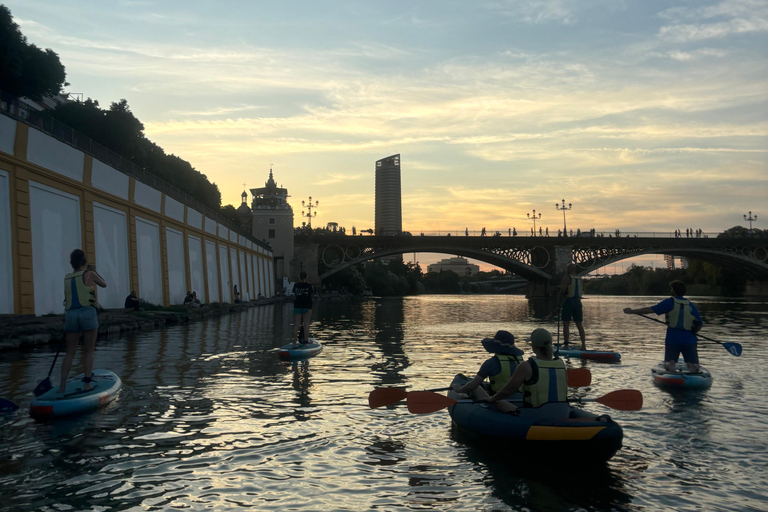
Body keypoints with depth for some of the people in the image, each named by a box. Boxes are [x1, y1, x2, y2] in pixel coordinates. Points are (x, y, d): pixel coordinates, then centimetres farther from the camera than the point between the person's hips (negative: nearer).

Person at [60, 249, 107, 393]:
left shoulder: (66, 278, 13)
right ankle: (86, 384, -3)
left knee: (70, 353, 10)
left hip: (71, 315, 4)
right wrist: (95, 271, 32)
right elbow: (104, 284, 21)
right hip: (88, 313, -3)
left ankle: (62, 385, 2)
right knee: (88, 352, 4)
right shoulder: (90, 274, 2)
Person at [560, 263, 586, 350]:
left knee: (566, 325, 0)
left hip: (568, 302, -6)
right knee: (580, 325, 8)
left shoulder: (566, 278, -9)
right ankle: (583, 345, 6)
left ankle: (566, 345, -1)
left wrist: (561, 295, 2)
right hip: (578, 302, 6)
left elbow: (563, 290, -19)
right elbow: (580, 291, 14)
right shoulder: (580, 279, 10)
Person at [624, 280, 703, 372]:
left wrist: (631, 311, -3)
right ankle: (691, 366, -25)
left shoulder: (669, 302, -3)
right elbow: (700, 323, 9)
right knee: (694, 366, 9)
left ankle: (671, 364, -26)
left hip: (672, 339, -2)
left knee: (668, 364, 8)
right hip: (689, 340, 2)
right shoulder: (690, 305, 7)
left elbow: (651, 309, -7)